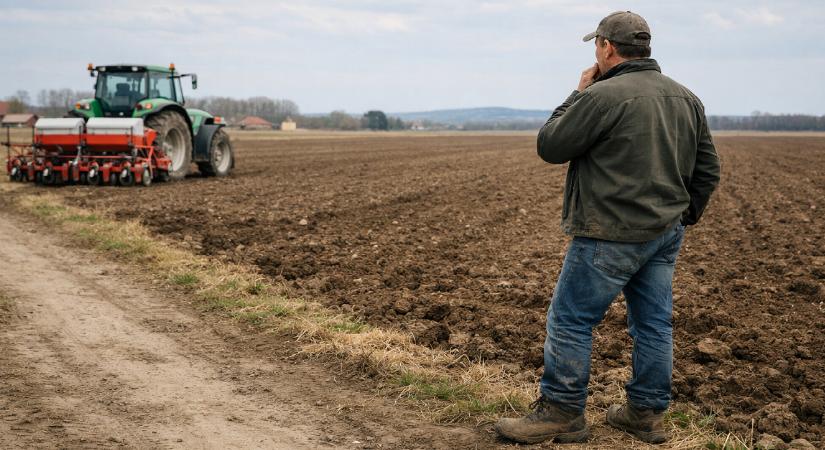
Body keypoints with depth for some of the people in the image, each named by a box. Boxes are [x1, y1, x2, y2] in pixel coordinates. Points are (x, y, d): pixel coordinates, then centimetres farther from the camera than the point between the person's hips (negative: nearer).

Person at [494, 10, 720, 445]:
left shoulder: (603, 96, -16)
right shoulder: (686, 99, 9)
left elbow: (550, 147, -8)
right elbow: (708, 168, 15)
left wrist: (578, 94, 1)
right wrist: (684, 216, 24)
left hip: (612, 237, -8)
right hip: (665, 235, 8)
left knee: (570, 320, 1)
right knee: (653, 323, 13)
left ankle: (561, 413, 8)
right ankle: (647, 413, 22)